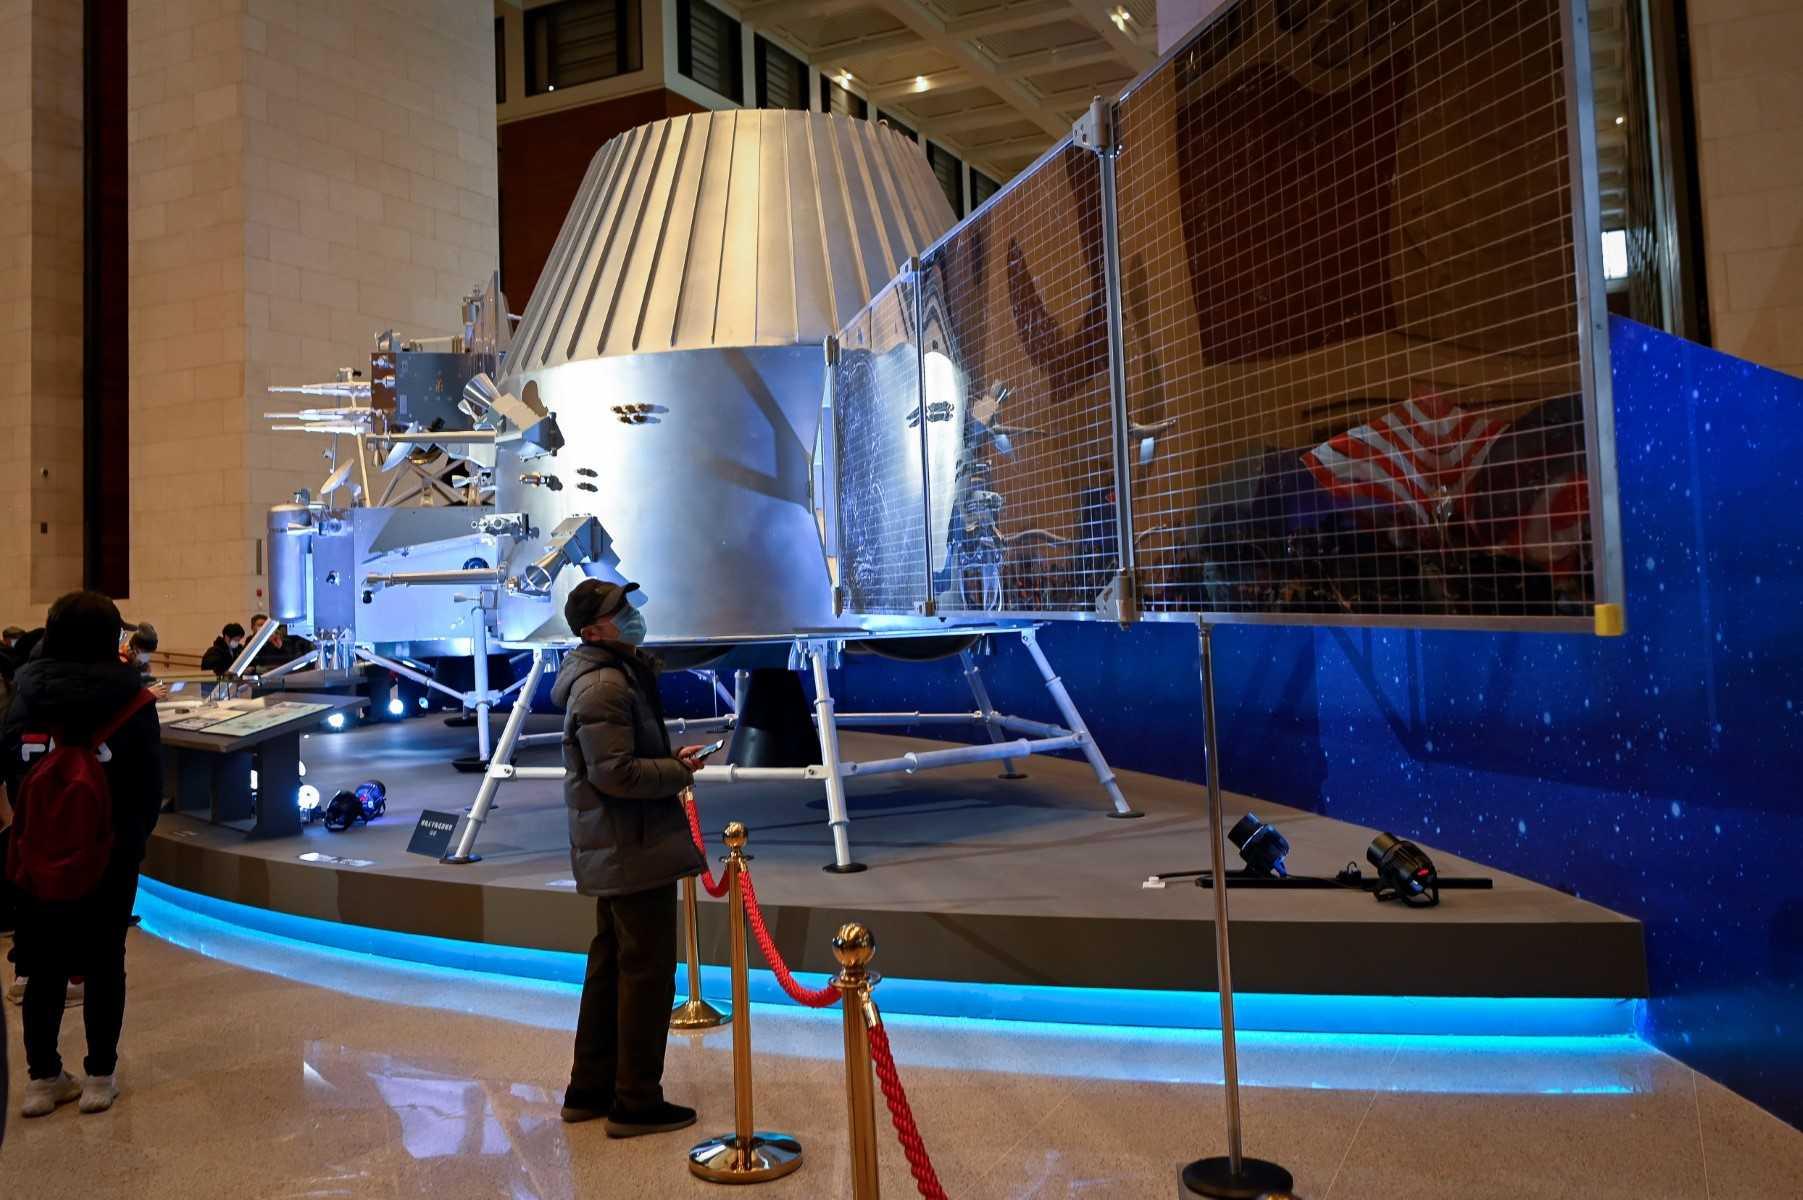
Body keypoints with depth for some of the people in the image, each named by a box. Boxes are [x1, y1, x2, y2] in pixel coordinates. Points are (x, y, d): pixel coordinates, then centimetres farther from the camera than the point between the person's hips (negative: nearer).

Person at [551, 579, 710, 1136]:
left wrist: (671, 758, 7)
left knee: (609, 966, 18)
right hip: (633, 850, -11)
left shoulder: (620, 671, 14)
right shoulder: (605, 687, -19)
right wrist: (680, 769, -13)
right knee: (648, 971, -2)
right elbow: (616, 773, -25)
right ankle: (636, 1102, 8)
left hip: (612, 852, 11)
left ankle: (590, 1090, 29)